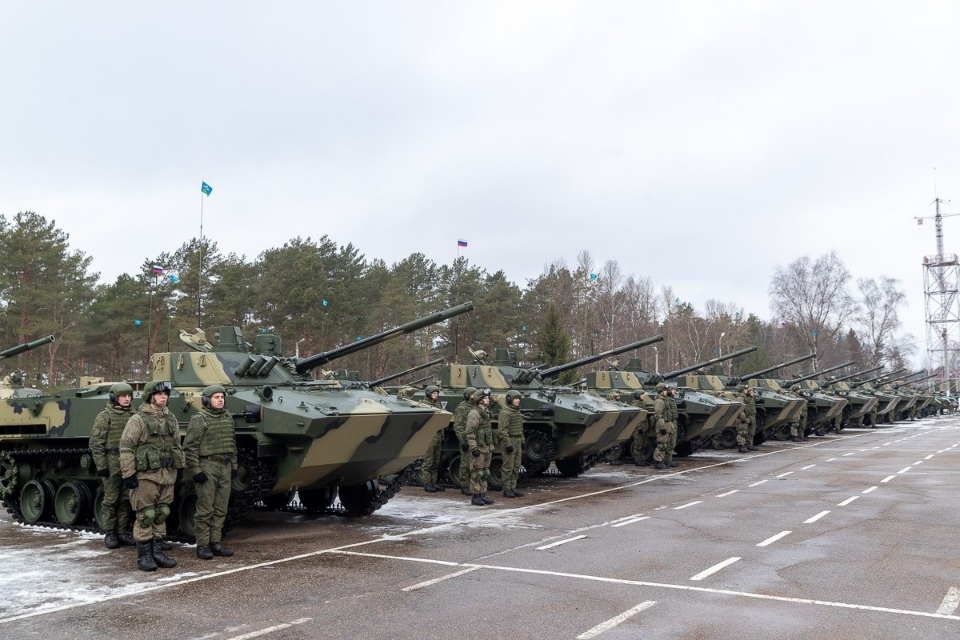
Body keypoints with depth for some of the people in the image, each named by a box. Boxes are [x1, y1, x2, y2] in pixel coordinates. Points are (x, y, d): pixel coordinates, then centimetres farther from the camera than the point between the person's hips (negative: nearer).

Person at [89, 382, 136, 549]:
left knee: (125, 500, 9)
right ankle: (110, 534, 13)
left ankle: (123, 532, 18)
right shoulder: (105, 416, -5)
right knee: (111, 499, 3)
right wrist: (101, 465, -11)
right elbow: (95, 443, -7)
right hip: (112, 464, -4)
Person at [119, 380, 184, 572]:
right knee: (145, 516, -2)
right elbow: (126, 448, -11)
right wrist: (128, 474, -14)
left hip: (167, 476, 6)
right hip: (145, 476, -6)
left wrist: (179, 468, 16)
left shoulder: (171, 419, 12)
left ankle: (156, 551, 20)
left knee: (161, 514, 11)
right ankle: (144, 555, 7)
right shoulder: (138, 419, -8)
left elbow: (177, 445, 20)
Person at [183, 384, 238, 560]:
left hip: (225, 467, 7)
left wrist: (234, 466, 16)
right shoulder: (199, 419, -8)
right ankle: (202, 545, 4)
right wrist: (195, 470, -15)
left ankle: (215, 542, 17)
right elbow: (190, 447, -11)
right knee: (205, 509, -3)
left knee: (221, 509, 9)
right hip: (206, 466, -6)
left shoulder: (228, 418, 13)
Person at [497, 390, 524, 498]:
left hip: (517, 442, 9)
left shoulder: (517, 412, 15)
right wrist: (508, 444, -22)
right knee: (508, 467, -4)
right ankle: (506, 490, 1)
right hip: (509, 442, -9)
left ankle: (513, 489, 16)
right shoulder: (505, 412, -14)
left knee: (516, 467, 10)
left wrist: (522, 441, 18)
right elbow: (502, 430, -19)